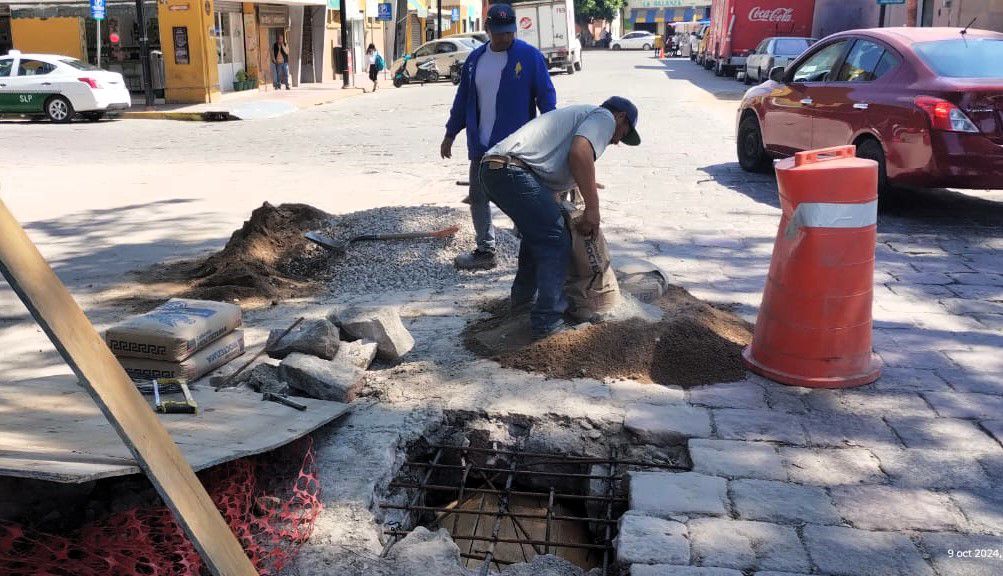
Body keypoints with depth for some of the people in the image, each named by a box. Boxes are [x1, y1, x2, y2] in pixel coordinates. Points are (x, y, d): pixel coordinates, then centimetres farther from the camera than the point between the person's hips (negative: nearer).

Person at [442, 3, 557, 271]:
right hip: (482, 146, 5)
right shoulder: (475, 59, 8)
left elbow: (546, 96, -8)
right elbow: (462, 99, 14)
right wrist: (450, 134, 15)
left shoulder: (530, 56, -7)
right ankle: (485, 251, 24)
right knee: (478, 197, 10)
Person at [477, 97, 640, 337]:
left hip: (491, 167, 10)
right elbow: (579, 153, -15)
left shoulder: (577, 114, 35)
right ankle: (548, 321, -5)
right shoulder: (604, 117, 7)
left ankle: (524, 294, 42)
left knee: (537, 230, 30)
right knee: (555, 241, -5)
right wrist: (592, 209, -11)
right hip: (513, 171, -10)